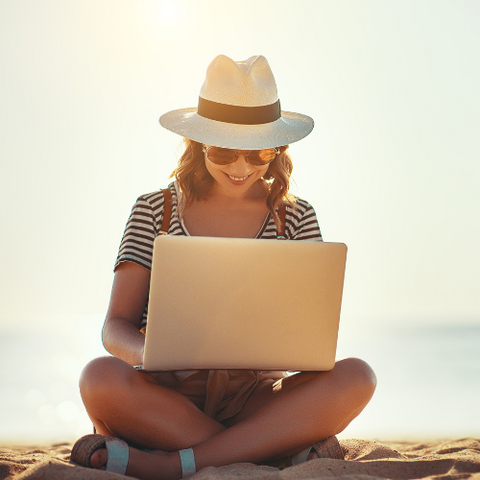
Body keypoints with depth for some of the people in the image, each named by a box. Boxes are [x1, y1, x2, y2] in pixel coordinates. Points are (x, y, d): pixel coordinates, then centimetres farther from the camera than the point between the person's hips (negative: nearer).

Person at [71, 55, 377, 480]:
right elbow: (116, 326, 0)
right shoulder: (154, 211, 6)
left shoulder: (296, 217, 9)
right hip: (168, 395, -1)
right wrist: (146, 352, -25)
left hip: (254, 401, 1)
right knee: (101, 378, -33)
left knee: (356, 377, -27)